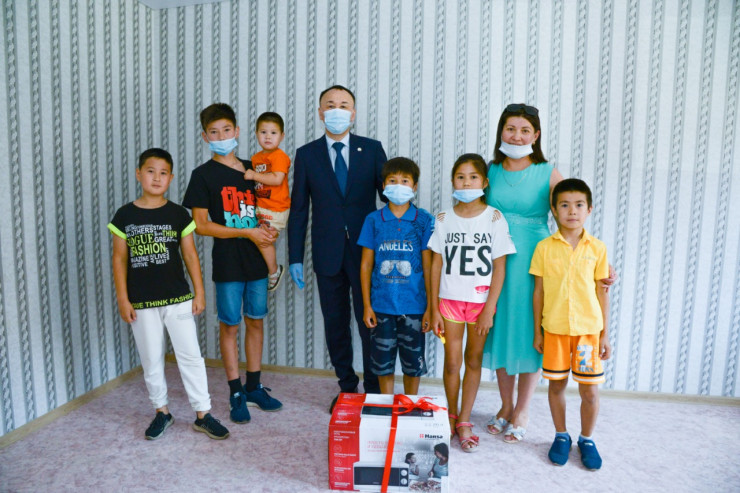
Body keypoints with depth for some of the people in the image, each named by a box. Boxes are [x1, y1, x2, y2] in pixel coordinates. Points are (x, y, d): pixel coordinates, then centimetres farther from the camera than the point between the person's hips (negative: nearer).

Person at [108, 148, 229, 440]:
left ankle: (203, 414, 13)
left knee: (190, 355, 2)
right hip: (141, 302, 1)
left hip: (178, 298, 0)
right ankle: (161, 411, 29)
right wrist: (123, 299, -2)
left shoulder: (178, 214, 0)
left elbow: (190, 255, 2)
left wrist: (199, 292, -1)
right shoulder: (125, 216, 0)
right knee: (151, 359, 11)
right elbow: (119, 259, 2)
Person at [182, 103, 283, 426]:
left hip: (256, 259, 5)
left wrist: (269, 230, -4)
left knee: (256, 321, 11)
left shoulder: (252, 168, 10)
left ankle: (254, 387, 25)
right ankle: (236, 394, 16)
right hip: (228, 262, -4)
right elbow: (201, 225, -9)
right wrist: (248, 232, -14)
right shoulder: (204, 174, -3)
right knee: (230, 325, 3)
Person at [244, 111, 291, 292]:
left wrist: (254, 175, -19)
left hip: (275, 209, -8)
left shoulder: (279, 156, -12)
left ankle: (274, 271, 6)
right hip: (260, 206, 8)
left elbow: (277, 179, -24)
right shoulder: (256, 157, 13)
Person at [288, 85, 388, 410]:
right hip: (328, 254, 2)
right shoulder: (307, 154, 5)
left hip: (366, 252, -1)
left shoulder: (372, 149, 3)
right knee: (335, 325, 11)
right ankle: (346, 387, 28)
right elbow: (298, 208, 4)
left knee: (370, 322, 4)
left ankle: (374, 389, 21)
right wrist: (295, 258, 0)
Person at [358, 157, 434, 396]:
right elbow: (366, 265, 3)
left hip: (413, 305, -1)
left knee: (413, 362, 11)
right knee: (383, 362, 11)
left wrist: (430, 307, -3)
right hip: (381, 304, 1)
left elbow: (428, 266, -1)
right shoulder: (374, 220, 1)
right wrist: (367, 305, 0)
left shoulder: (424, 220, -2)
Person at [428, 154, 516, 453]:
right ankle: (451, 416, 27)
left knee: (473, 359, 9)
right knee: (452, 361, 5)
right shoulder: (444, 220, 1)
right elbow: (436, 265, 2)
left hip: (481, 301, -1)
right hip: (450, 299, 1)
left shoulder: (494, 219, -4)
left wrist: (489, 309, -9)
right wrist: (434, 309, 0)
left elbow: (499, 268, -4)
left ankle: (464, 422, 23)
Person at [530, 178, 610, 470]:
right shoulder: (544, 247, -2)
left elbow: (602, 292, 5)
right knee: (556, 384, 11)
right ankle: (561, 436, 32)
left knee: (590, 390, 6)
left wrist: (605, 334, 4)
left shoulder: (597, 248, 0)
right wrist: (537, 331, 4)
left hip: (588, 328, 0)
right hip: (554, 328, 0)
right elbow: (539, 291, 3)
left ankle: (586, 439, 30)